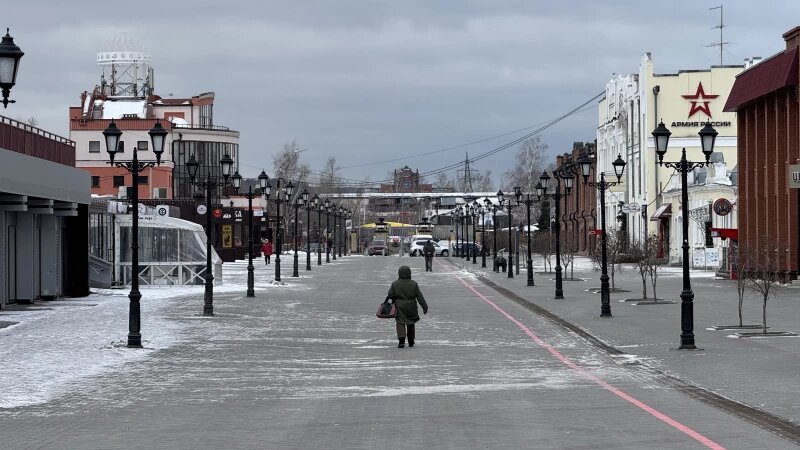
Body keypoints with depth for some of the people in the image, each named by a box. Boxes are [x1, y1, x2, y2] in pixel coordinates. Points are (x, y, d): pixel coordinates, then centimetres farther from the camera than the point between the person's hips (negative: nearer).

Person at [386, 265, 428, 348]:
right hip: (411, 307, 2)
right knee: (411, 324, 16)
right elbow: (419, 296, -4)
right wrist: (425, 307, 0)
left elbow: (390, 295, -3)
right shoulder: (414, 284, -4)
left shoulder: (395, 284, -6)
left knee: (400, 323, -1)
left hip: (400, 307, -2)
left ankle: (401, 340, -21)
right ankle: (411, 342, 23)